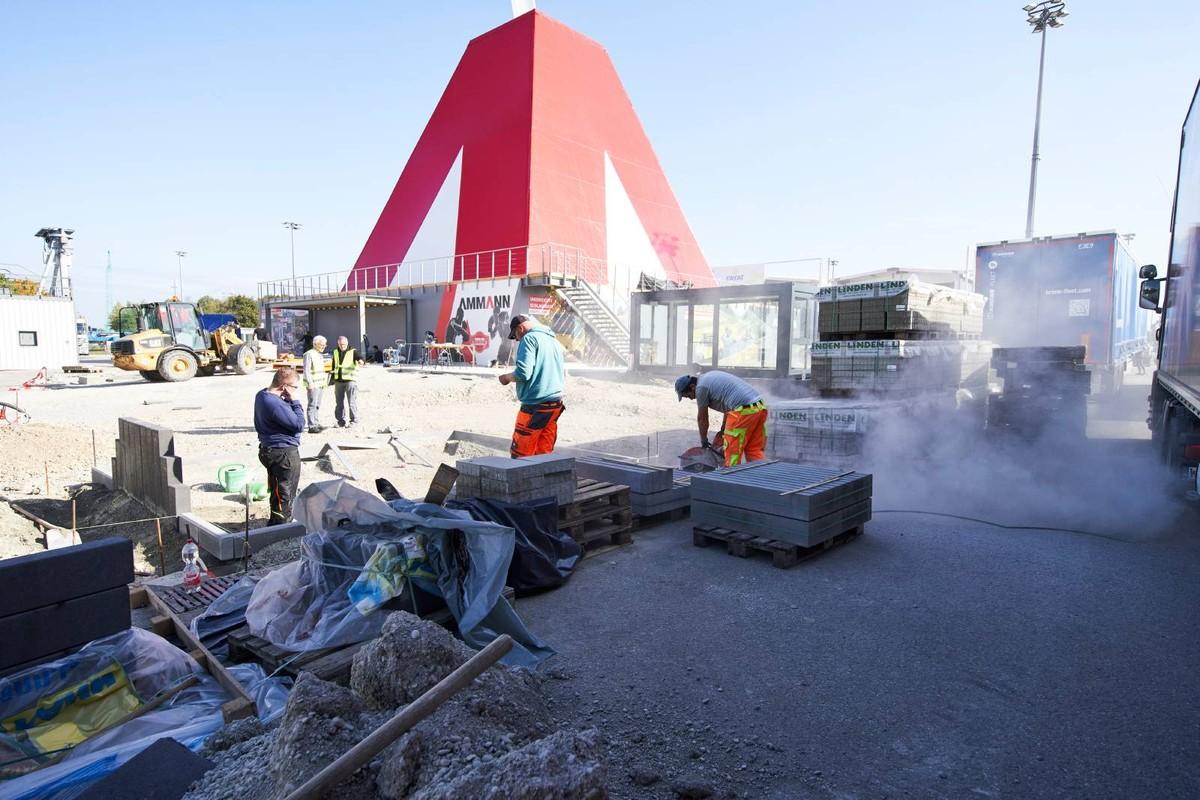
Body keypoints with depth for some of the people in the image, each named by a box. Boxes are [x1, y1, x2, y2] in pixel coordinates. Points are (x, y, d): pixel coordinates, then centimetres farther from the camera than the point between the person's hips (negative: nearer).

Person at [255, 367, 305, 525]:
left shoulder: (262, 395, 6)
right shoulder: (275, 404, -27)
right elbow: (299, 424, -23)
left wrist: (289, 401, -5)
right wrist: (294, 401, -17)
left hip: (271, 449, 10)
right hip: (284, 453, -10)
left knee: (277, 491, 23)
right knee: (286, 495, 1)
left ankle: (276, 524, 36)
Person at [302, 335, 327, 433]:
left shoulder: (320, 355, 18)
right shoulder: (309, 354, -11)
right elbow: (306, 370, -16)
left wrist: (325, 381, 20)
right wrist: (310, 383, -20)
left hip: (321, 384, 9)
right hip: (313, 385, -9)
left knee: (318, 405, 14)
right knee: (312, 405, -7)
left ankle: (317, 424, 21)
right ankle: (311, 426, -6)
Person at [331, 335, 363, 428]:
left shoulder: (353, 352, -2)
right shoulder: (335, 352, 14)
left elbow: (359, 358, -21)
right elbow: (333, 366, 22)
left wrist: (360, 361, -45)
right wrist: (332, 378, 21)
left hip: (350, 380, -6)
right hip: (338, 381, 6)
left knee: (352, 402, -7)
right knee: (339, 402, 10)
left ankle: (354, 420, 0)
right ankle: (341, 421, 19)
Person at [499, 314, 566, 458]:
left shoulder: (529, 338, -8)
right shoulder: (554, 341, 17)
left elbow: (523, 373, -18)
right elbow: (563, 375, 24)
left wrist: (507, 377, -1)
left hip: (535, 405, -8)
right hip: (556, 405, 8)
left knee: (519, 455, -2)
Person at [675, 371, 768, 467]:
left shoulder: (701, 387, -3)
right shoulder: (709, 377, 24)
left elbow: (702, 418, 6)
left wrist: (704, 441, 20)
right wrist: (723, 430, 33)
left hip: (743, 411, -9)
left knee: (732, 453, 0)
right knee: (755, 450, 12)